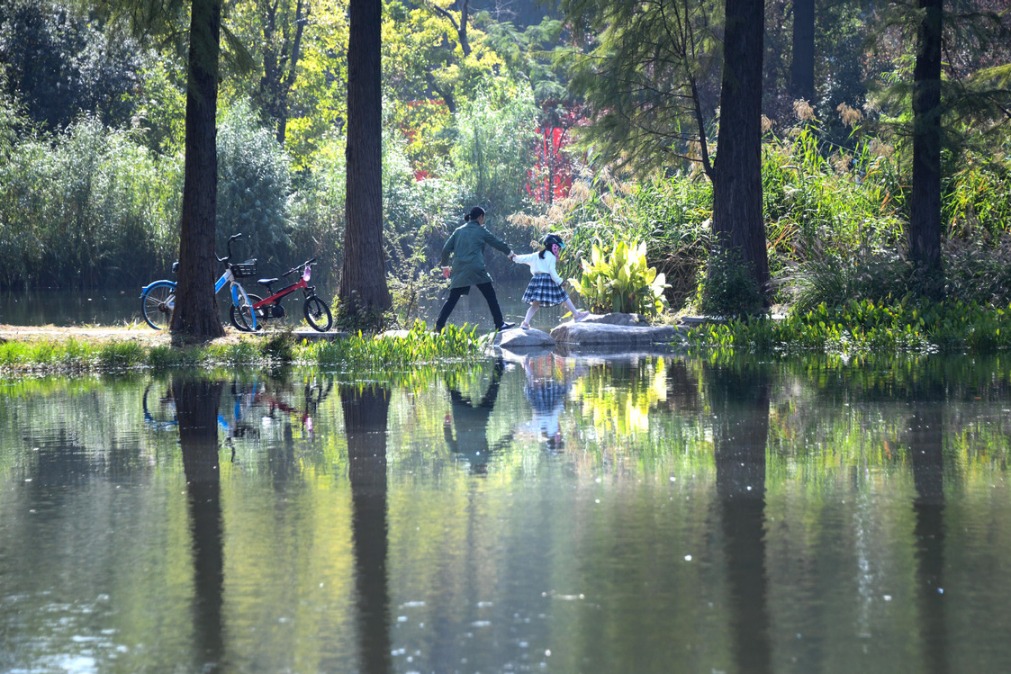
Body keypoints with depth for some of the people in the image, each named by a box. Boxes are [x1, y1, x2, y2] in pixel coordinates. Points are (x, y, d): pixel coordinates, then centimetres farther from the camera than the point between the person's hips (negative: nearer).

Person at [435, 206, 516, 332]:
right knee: (491, 296, 5)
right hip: (476, 270, -4)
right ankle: (499, 324, 3)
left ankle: (439, 326, -1)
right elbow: (497, 242, 15)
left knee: (452, 300, 7)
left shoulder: (459, 231, 13)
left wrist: (444, 265, 22)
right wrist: (509, 252, 31)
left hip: (459, 272, 4)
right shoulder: (480, 231, 4)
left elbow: (446, 249, 10)